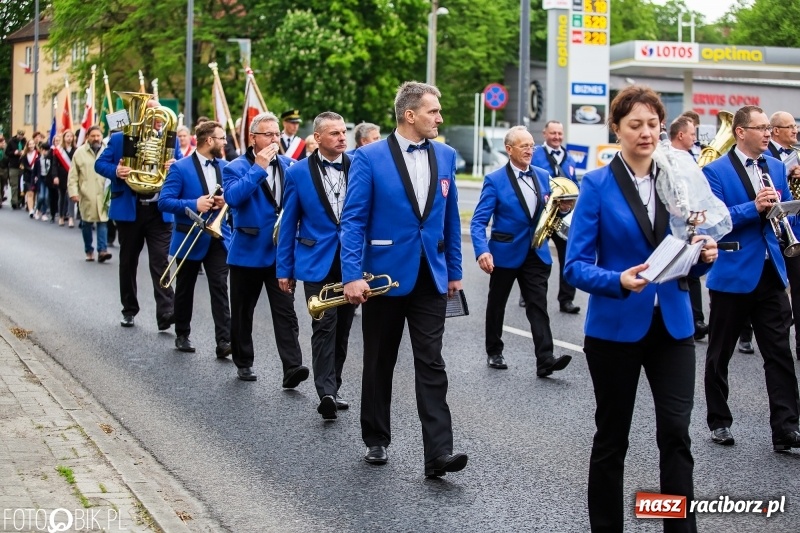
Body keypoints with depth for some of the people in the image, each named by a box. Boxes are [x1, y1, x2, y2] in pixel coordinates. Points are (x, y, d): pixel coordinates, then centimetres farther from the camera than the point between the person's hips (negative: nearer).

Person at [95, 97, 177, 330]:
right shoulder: (119, 139, 3)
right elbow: (100, 164, 2)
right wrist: (116, 171, -19)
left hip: (160, 211, 0)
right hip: (129, 209, 0)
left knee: (160, 261, -10)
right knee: (128, 262, 10)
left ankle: (166, 312, -17)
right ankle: (129, 310, 23)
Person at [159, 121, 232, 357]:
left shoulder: (225, 167, 7)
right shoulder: (180, 168, -9)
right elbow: (164, 201, -14)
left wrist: (226, 201, -9)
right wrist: (194, 205, -25)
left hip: (218, 237, 3)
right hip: (190, 238, -3)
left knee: (220, 288, -8)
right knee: (185, 290, 11)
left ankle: (224, 341, -12)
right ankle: (182, 335, 26)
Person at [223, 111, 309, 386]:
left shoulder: (288, 165, 7)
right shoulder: (237, 167, -4)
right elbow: (232, 196, -24)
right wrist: (258, 167, -23)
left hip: (281, 252, 2)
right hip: (247, 252, -2)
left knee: (285, 311, -8)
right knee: (242, 312, 10)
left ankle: (292, 367, -14)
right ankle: (243, 363, 24)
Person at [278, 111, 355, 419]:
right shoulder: (299, 173, -1)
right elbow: (289, 223, 3)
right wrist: (284, 268, 2)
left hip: (352, 262, 3)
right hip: (318, 263, -2)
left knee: (342, 327, 10)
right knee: (324, 326, -11)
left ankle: (331, 388, 21)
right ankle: (326, 392, -14)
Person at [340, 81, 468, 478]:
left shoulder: (445, 156, 6)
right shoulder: (370, 157, -8)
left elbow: (451, 219, 12)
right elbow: (353, 220, -10)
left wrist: (454, 271, 11)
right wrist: (352, 275, -18)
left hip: (430, 277, 3)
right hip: (385, 275, -2)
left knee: (431, 365, -5)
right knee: (379, 364, 11)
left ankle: (438, 453, -9)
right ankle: (376, 440, 26)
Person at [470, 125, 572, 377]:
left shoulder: (543, 176, 6)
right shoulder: (495, 180, -9)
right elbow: (479, 221, -13)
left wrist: (563, 208, -11)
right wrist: (482, 250, -29)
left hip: (537, 253, 3)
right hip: (505, 254, -3)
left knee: (538, 306, -6)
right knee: (496, 305, 12)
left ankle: (545, 359, -12)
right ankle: (494, 353, 27)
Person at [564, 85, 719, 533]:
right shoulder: (597, 185, -5)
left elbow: (690, 257, 10)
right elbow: (576, 265, -9)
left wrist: (705, 255, -13)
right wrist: (619, 281, -27)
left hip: (673, 323, 2)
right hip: (616, 327, -2)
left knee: (676, 432, -8)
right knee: (612, 437, 8)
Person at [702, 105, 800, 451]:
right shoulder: (715, 171, -7)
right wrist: (753, 207, -25)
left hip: (771, 273, 4)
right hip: (732, 275, -4)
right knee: (720, 355, 9)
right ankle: (719, 422, 22)